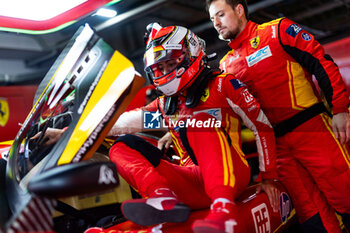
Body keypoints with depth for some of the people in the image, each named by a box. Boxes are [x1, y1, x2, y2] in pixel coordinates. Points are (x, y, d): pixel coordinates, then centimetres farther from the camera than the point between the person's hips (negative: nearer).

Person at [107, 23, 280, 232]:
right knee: (122, 146, -7)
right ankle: (165, 199, -33)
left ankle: (224, 206, -43)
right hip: (193, 181, 5)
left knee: (200, 123, -29)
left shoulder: (221, 85, 4)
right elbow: (118, 123, 17)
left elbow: (263, 127, 2)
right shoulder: (164, 106, 20)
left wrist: (268, 177, -1)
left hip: (230, 175, -4)